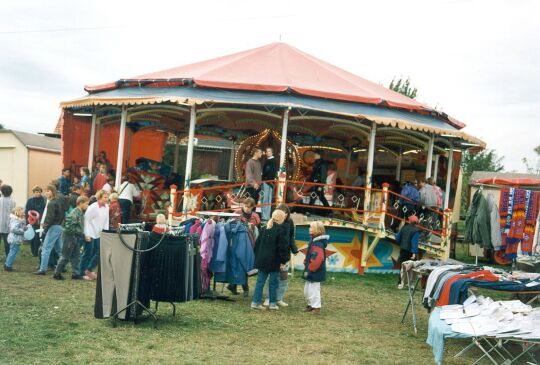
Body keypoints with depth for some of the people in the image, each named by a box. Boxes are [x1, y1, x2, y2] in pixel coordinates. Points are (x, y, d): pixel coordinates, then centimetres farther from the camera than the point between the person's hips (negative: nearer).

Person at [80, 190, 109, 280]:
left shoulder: (106, 207, 4)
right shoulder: (92, 207, -14)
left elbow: (106, 221, 11)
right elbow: (86, 220, -13)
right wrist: (87, 235, -16)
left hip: (99, 234, 6)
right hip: (90, 234, -6)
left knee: (98, 253, 2)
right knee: (88, 254, 1)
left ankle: (89, 270, 16)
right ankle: (82, 272, 13)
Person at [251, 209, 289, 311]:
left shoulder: (264, 229, 10)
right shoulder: (281, 230, -10)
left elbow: (257, 244, 13)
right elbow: (283, 248, -13)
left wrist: (258, 258, 19)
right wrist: (283, 262, -8)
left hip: (262, 260, 5)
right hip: (274, 261, -5)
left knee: (260, 281, 9)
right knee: (273, 282, 5)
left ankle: (255, 302, 6)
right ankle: (272, 303, 11)